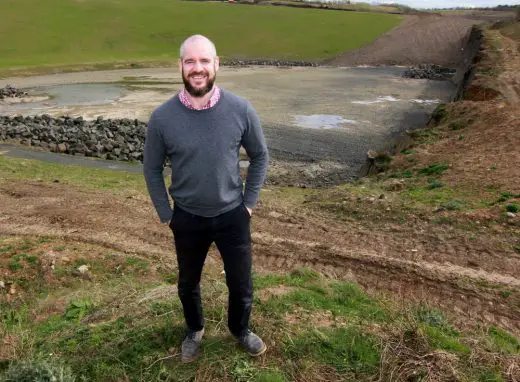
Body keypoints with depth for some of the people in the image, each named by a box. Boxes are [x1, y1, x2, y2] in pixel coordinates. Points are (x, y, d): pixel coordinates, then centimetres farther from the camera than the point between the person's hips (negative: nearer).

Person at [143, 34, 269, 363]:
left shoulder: (241, 110, -15)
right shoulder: (162, 117, -15)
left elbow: (260, 156, 0)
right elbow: (152, 169, -1)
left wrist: (250, 202, -1)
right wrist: (166, 214, 0)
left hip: (233, 215, 0)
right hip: (187, 219, 1)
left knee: (241, 284, 15)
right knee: (188, 284, 21)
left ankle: (241, 330, 47)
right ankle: (195, 331, 51)